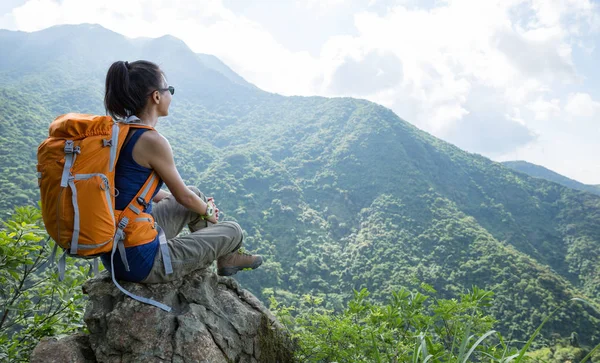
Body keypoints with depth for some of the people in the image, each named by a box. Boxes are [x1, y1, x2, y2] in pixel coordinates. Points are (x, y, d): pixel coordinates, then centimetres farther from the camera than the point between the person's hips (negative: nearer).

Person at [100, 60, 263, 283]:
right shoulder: (151, 140, -23)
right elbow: (183, 196, -10)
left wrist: (201, 205, 22)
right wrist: (208, 211, 14)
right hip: (139, 261, -9)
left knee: (196, 195, 25)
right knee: (233, 231, 8)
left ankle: (227, 258, 41)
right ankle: (226, 257, 44)